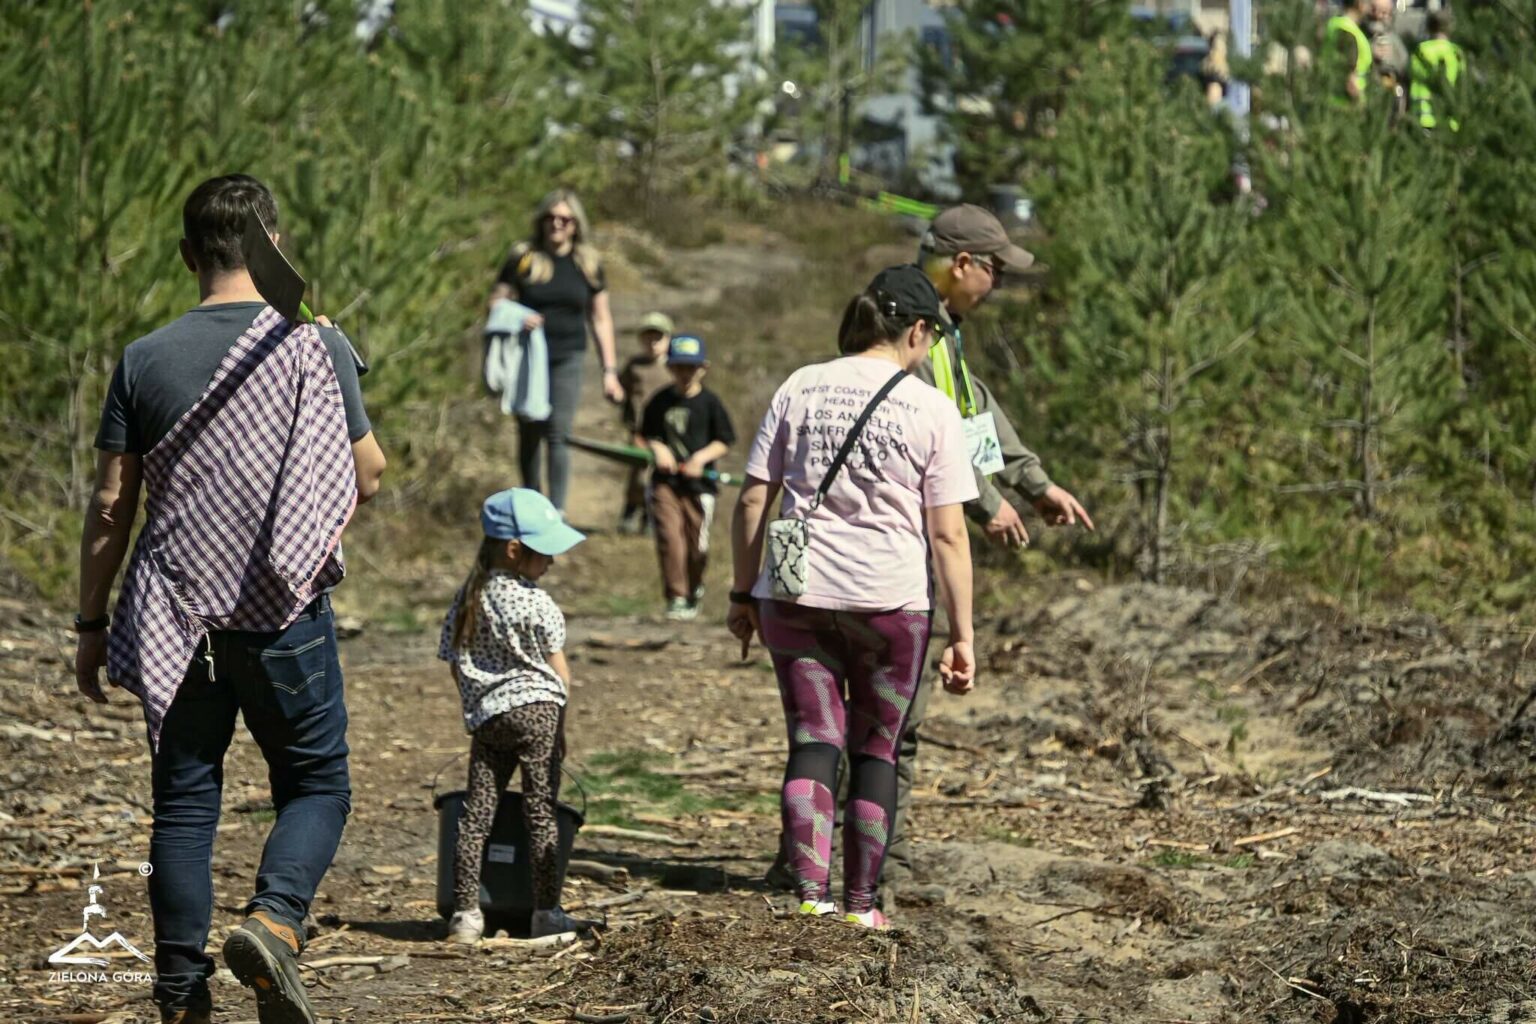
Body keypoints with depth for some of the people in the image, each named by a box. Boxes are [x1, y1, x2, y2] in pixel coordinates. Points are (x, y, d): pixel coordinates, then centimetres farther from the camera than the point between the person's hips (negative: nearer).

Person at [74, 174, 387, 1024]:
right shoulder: (317, 348, -5)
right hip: (286, 610, -2)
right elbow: (368, 479, 2)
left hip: (175, 617, 2)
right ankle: (273, 920, -14)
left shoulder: (145, 360, -1)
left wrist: (91, 624, 9)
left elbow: (110, 506, 1)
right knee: (316, 785, 11)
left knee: (183, 802, 9)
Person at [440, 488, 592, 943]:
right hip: (535, 706, -5)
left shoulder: (468, 598, 9)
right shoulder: (537, 605, -7)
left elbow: (455, 661, 14)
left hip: (483, 716, 5)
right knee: (541, 811, -2)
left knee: (476, 812, 4)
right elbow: (558, 669, -2)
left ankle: (465, 912, 1)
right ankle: (546, 911, -3)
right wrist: (561, 725, 8)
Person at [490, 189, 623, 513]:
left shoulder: (588, 264, 4)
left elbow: (600, 318, 9)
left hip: (567, 360, -1)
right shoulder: (522, 258, 0)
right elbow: (496, 302, 3)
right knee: (529, 435, 8)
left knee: (558, 435, -11)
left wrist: (609, 370, 6)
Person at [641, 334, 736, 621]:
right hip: (666, 481, 1)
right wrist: (658, 449, -6)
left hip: (700, 482, -1)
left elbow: (725, 440, 1)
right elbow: (647, 433, 15)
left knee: (697, 543, 4)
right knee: (669, 537, -12)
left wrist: (703, 456, -15)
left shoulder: (709, 402, -2)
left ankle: (695, 592, 29)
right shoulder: (661, 401, 5)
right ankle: (676, 597, -7)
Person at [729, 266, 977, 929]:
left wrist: (744, 593, 13)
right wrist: (962, 636, -1)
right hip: (891, 601, -2)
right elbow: (948, 535, -5)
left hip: (794, 598, 2)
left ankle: (809, 890, -9)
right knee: (877, 750, 11)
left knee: (813, 742, 5)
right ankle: (860, 904, 15)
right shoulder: (931, 410, -3)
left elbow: (751, 503, 4)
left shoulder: (800, 389, 4)